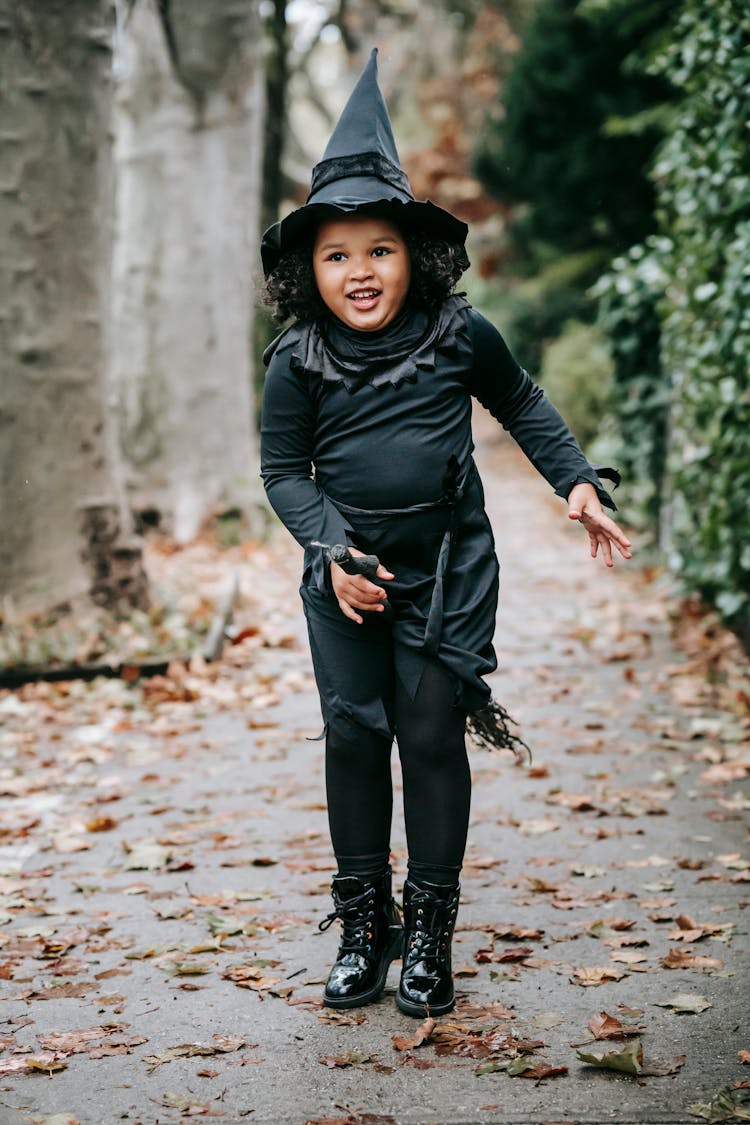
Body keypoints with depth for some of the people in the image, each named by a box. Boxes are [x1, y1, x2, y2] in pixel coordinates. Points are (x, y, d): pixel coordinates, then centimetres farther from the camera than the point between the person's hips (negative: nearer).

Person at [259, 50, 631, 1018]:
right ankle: (362, 925, 16)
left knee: (433, 734, 0)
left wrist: (578, 482, 5)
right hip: (345, 576, 1)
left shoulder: (460, 335, -6)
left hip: (446, 569, -1)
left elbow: (522, 404, 11)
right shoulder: (297, 363, -7)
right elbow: (283, 470, 1)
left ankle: (429, 931, 12)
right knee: (353, 732, 2)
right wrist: (332, 551, -13)